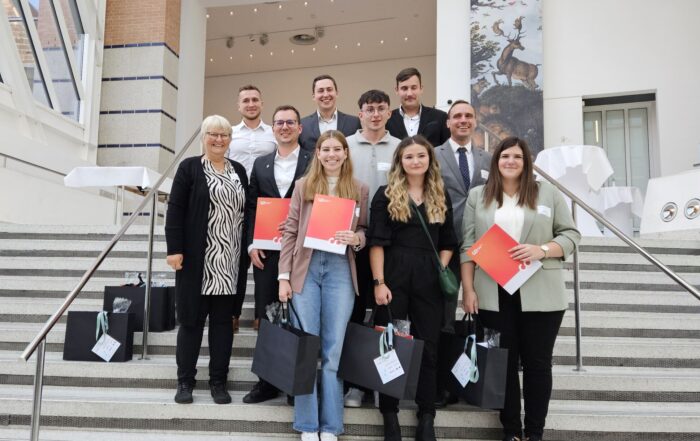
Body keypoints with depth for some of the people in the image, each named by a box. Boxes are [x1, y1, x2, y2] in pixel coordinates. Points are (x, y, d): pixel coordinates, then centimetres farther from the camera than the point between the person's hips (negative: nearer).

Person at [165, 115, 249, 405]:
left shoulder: (239, 171, 14)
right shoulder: (189, 167, 2)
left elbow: (247, 211, 14)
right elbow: (175, 210, -4)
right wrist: (174, 249, -13)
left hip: (230, 261, 4)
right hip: (197, 258, -3)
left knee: (223, 319, 8)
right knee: (191, 318, 3)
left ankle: (218, 381, 17)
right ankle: (185, 380, 16)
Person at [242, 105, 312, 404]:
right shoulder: (261, 164, 14)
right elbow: (251, 207, 12)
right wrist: (251, 244, 1)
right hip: (266, 252, 3)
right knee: (266, 317, 7)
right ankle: (267, 382, 18)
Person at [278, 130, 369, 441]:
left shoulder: (359, 189, 9)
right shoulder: (303, 185, 7)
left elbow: (365, 231, 12)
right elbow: (290, 232, 4)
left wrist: (356, 238, -13)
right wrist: (284, 276, -2)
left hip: (341, 271, 0)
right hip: (305, 269, 0)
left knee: (334, 348, 3)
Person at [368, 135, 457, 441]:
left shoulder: (441, 196, 11)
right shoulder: (386, 195, 1)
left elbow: (448, 242, 15)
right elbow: (377, 242, -5)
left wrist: (441, 270, -1)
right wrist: (378, 282, -12)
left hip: (429, 280, 3)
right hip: (394, 276, -3)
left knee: (428, 346, 7)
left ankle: (427, 416, 20)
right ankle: (389, 413, 19)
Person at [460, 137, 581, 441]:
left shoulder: (548, 193, 7)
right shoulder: (477, 196, 8)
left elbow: (570, 234, 5)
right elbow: (468, 246, 3)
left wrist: (541, 250, -14)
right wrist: (468, 289, -3)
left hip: (540, 295, 0)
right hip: (494, 295, 1)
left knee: (537, 362, 6)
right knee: (503, 362, 7)